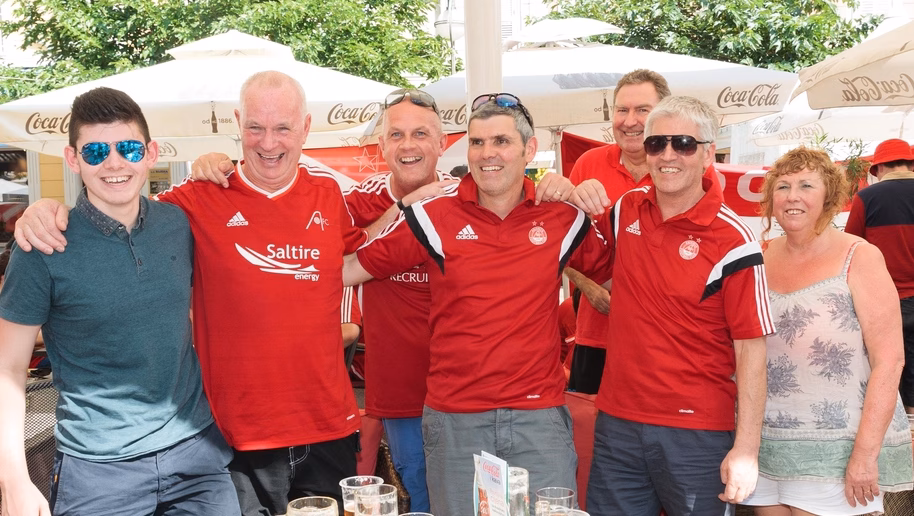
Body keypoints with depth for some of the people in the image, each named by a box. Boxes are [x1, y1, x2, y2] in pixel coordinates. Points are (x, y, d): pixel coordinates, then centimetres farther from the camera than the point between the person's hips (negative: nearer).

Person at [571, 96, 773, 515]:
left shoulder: (732, 241, -12)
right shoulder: (625, 210, 3)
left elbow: (751, 350, -11)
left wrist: (746, 449, -16)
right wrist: (564, 192, 0)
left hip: (696, 433, -4)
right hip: (617, 425, 5)